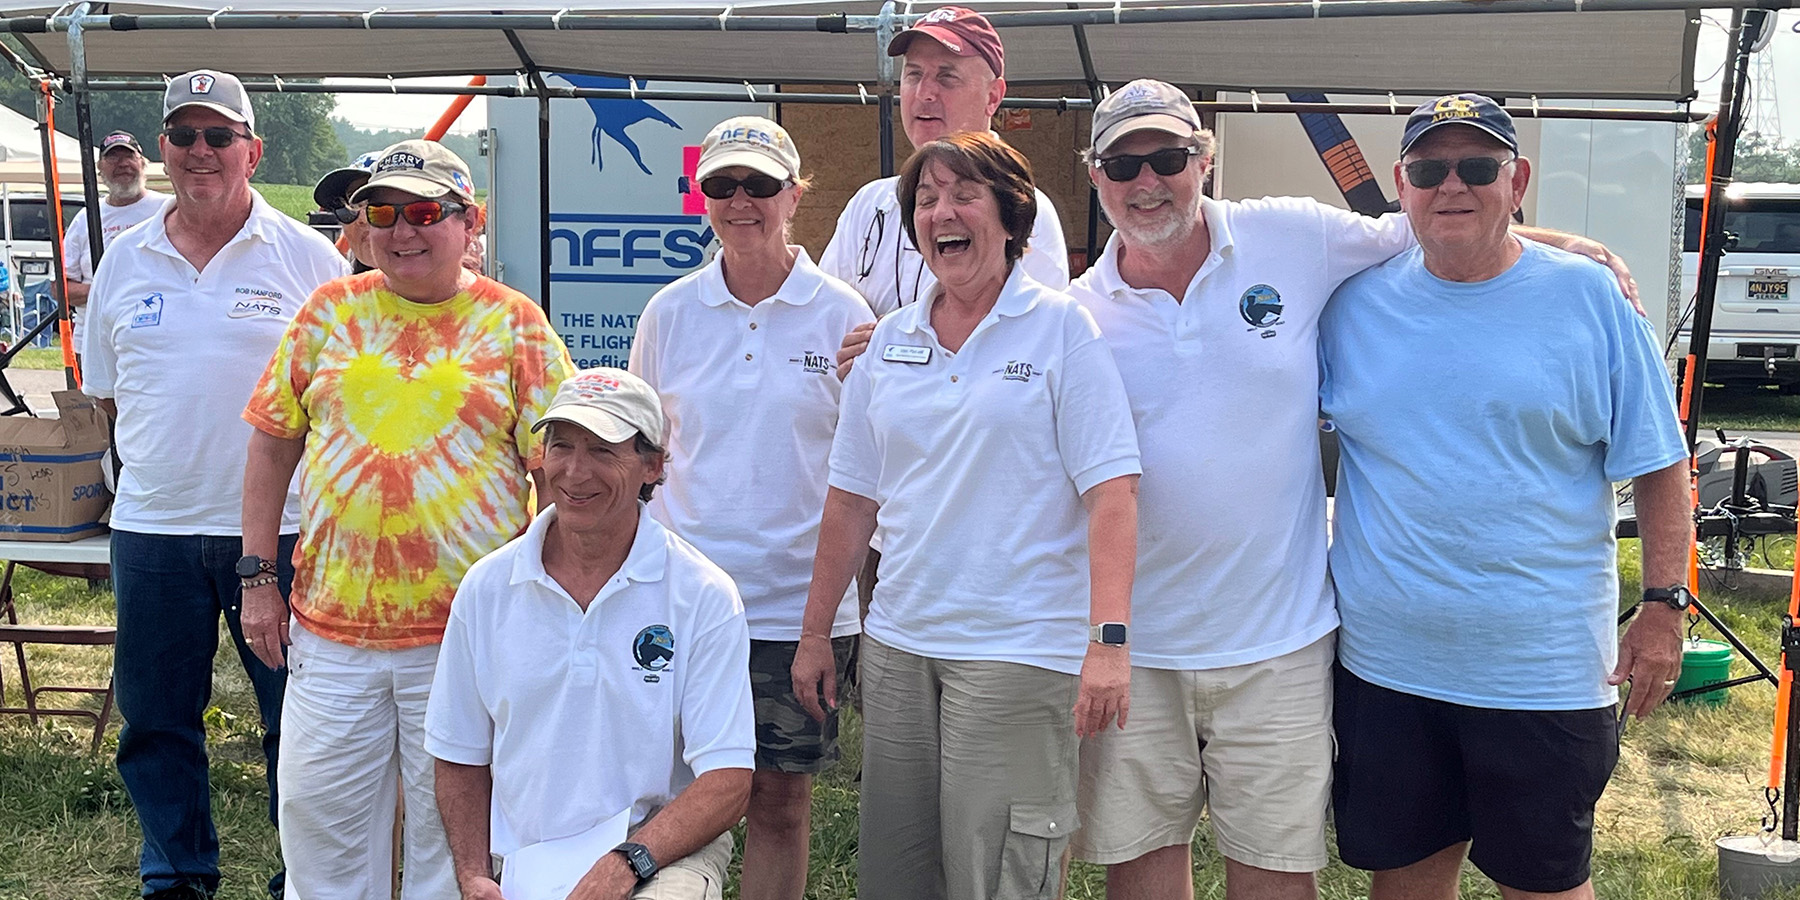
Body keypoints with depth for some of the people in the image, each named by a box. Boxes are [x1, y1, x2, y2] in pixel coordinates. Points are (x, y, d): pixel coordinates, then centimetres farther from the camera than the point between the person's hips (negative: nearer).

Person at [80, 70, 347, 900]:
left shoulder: (306, 256, -2)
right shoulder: (124, 260, 9)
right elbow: (105, 389, 18)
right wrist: (160, 459, 10)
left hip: (279, 528, -3)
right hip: (153, 528, 4)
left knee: (297, 717, 4)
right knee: (154, 716, 12)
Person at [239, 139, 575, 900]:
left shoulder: (512, 323, 0)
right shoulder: (331, 311, 7)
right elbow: (272, 440, 11)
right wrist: (257, 579, 6)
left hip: (469, 633, -2)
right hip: (330, 623, 3)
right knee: (320, 817, 10)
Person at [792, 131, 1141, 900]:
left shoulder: (1060, 328, -4)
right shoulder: (890, 340, 10)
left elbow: (1110, 491, -11)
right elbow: (852, 498, 14)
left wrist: (1109, 638, -20)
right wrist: (815, 633, 13)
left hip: (1020, 652, -5)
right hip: (897, 645, 5)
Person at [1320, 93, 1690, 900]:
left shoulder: (1587, 298, -2)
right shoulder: (1355, 303, 3)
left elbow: (1657, 466, 1)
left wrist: (1665, 606, -5)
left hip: (1545, 672, -2)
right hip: (1385, 667, 2)